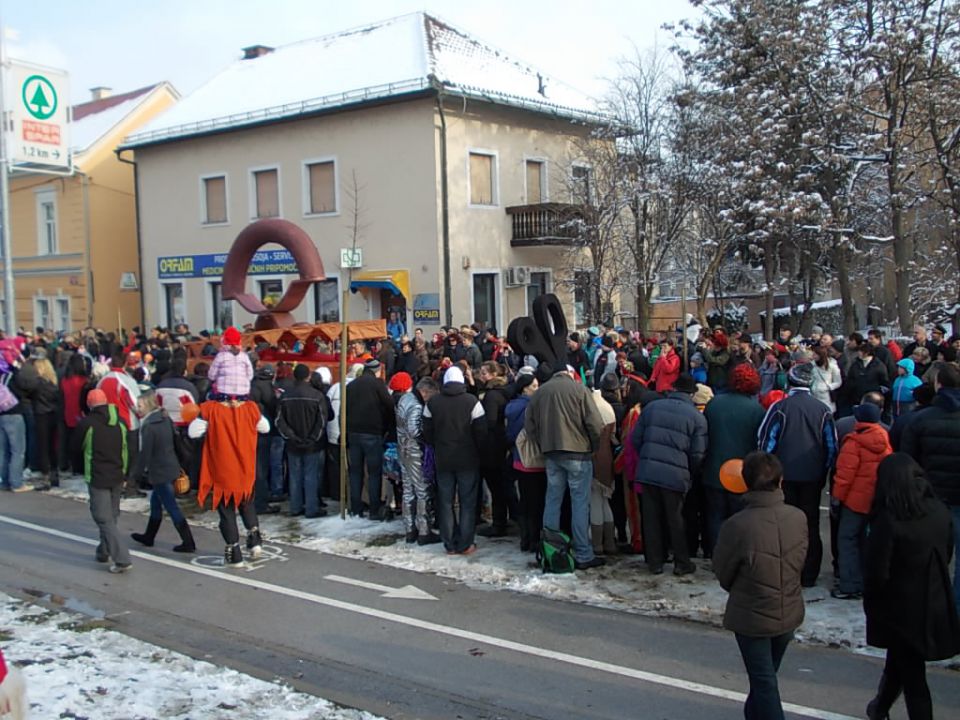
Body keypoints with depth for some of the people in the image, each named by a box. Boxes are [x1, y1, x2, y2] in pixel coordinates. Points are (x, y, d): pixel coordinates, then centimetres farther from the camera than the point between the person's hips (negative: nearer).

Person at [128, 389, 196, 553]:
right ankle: (148, 537, 35)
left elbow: (145, 453, -17)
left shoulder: (148, 426, -18)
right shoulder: (165, 419, 6)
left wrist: (136, 474, -7)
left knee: (172, 507, -4)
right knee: (155, 501, 22)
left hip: (159, 472, -9)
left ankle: (188, 542, -2)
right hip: (171, 467, 9)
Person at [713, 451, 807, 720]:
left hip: (752, 616, -5)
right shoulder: (798, 518, -15)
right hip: (789, 613, 5)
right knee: (766, 675, 26)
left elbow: (723, 574, -11)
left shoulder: (737, 526, -26)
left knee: (764, 682, 9)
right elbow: (799, 562, 0)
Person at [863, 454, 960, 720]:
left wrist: (871, 604, -3)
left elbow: (877, 573, -20)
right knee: (899, 661, 26)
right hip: (936, 606, 6)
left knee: (913, 676, 8)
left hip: (900, 608, -5)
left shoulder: (888, 521, -24)